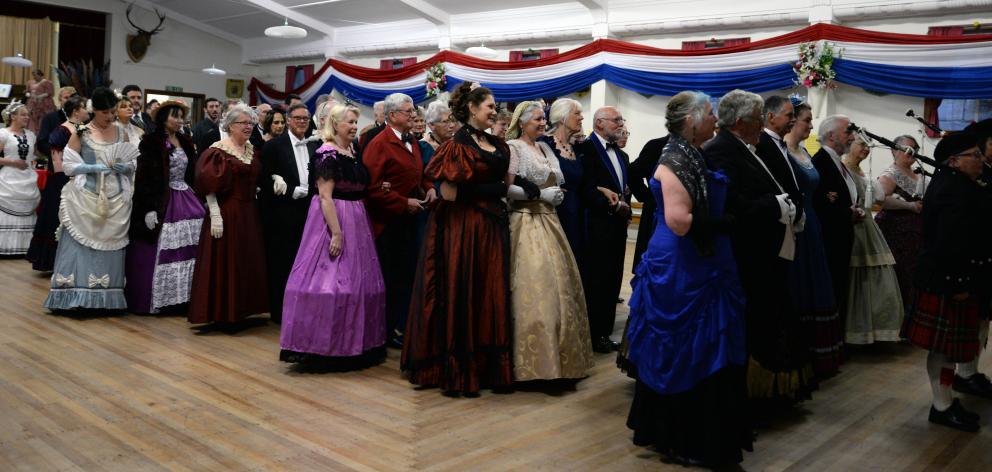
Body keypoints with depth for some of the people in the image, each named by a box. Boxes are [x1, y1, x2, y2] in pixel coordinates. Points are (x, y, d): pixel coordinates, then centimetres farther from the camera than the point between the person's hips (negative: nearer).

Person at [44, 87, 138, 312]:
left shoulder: (121, 132, 8)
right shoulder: (81, 133, -2)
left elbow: (134, 162, 11)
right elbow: (68, 165, -4)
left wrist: (125, 167, -10)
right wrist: (95, 167, -16)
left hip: (115, 201, 3)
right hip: (86, 199, -3)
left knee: (109, 246, 6)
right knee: (81, 245, -4)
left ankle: (107, 299, 12)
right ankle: (75, 297, 2)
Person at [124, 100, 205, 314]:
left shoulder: (185, 142, 14)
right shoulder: (152, 142, -5)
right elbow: (145, 177, -10)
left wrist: (197, 199, 15)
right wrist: (149, 209, -16)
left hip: (185, 200, 6)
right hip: (162, 202, -6)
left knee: (186, 249, 0)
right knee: (160, 252, -4)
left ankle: (181, 297, 8)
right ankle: (153, 300, 8)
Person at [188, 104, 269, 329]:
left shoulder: (251, 150, 10)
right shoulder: (218, 150, -10)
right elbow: (209, 186, -15)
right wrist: (215, 215, -21)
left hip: (248, 213, 7)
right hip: (226, 213, -7)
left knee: (245, 262, 13)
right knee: (223, 262, 1)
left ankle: (238, 312, 26)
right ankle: (221, 315, 12)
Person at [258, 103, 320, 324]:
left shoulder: (315, 146, 12)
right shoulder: (274, 146, -2)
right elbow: (264, 180, -8)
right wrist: (294, 191, -14)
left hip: (309, 212, 4)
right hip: (282, 213, -4)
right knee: (281, 264, 3)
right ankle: (279, 312, 12)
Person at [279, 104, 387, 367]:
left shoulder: (353, 152, 12)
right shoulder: (327, 154, -13)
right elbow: (325, 196, -19)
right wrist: (336, 233, -24)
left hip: (356, 222, 9)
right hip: (332, 220, -9)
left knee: (357, 280, 12)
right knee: (331, 279, -7)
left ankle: (350, 342, 22)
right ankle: (323, 344, 3)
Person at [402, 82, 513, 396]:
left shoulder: (498, 145, 13)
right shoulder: (458, 145, -9)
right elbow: (449, 193, -15)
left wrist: (504, 190, 1)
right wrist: (487, 191, -10)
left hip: (492, 225, 8)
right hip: (463, 227, -7)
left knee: (491, 296, 10)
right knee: (461, 297, -1)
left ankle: (489, 366, 20)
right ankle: (457, 370, 9)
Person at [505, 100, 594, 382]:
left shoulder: (545, 147, 16)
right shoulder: (513, 147, -7)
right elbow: (506, 189, -13)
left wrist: (557, 195, 5)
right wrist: (541, 194, -15)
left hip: (548, 221, 8)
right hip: (526, 221, -8)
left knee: (558, 284, 7)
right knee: (534, 287, -9)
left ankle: (559, 353, 17)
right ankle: (536, 360, -1)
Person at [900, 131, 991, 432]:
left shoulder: (949, 183, 14)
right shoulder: (956, 190, -19)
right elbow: (951, 242, -25)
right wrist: (958, 285, -23)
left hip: (942, 280, 11)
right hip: (950, 283, -11)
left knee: (948, 345, 16)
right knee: (947, 345, -1)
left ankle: (946, 400, 26)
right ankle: (942, 408, 9)